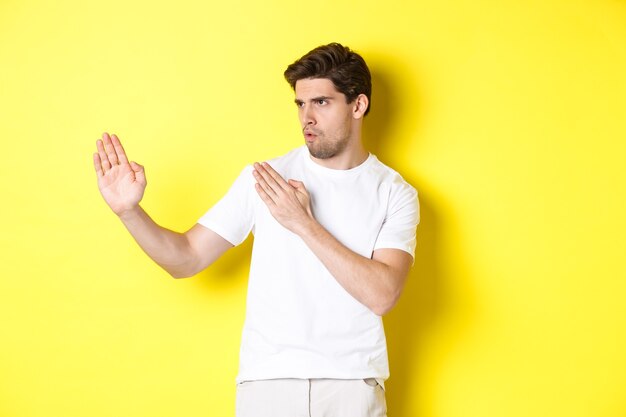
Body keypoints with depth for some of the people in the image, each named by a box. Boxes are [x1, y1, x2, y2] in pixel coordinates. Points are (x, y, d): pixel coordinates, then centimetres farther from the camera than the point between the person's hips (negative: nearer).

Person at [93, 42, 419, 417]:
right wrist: (130, 212, -15)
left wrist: (304, 223, -17)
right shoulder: (263, 178, 2)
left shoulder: (395, 193, -1)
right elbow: (186, 259, 0)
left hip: (352, 384, 0)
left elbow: (382, 295, -14)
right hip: (267, 380, 1)